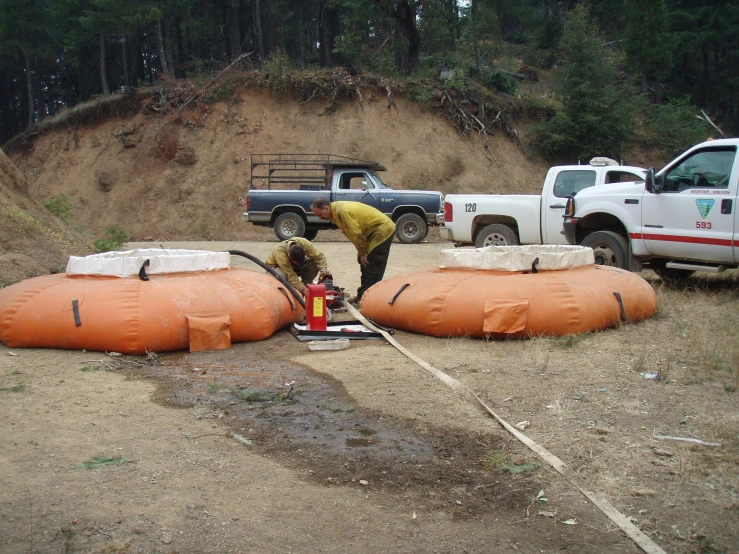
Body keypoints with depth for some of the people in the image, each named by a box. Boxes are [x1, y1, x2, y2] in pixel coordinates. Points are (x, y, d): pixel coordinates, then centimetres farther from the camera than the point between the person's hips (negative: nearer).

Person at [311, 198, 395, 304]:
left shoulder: (342, 212, -25)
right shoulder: (337, 210, 6)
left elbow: (356, 234, -23)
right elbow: (353, 233, 12)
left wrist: (362, 253, -12)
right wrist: (361, 251, 10)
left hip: (383, 230, -10)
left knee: (372, 267, -8)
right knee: (365, 264, 14)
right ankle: (363, 295, 21)